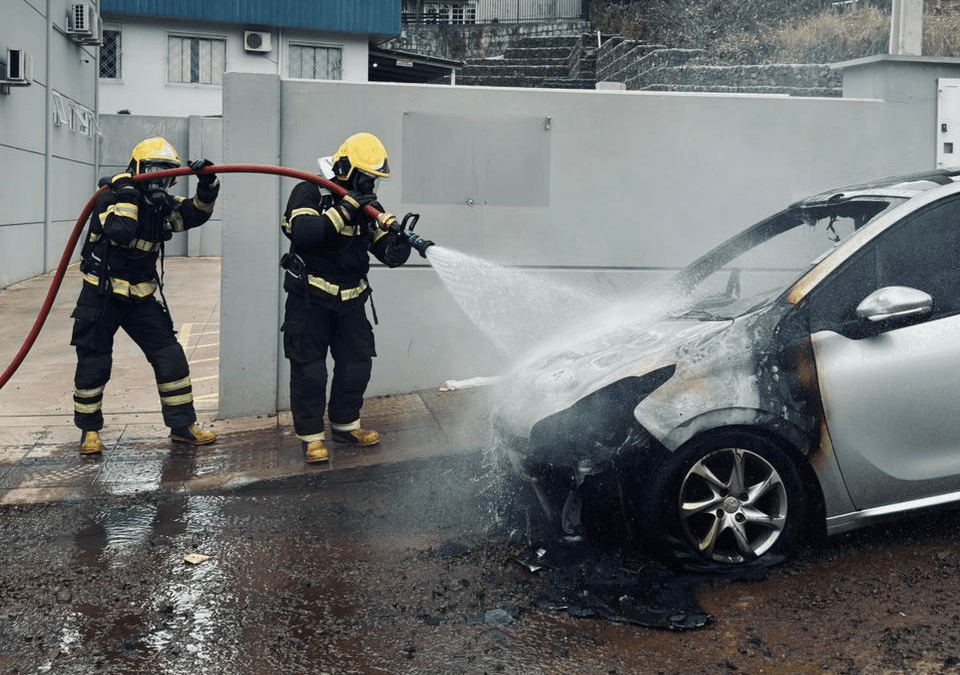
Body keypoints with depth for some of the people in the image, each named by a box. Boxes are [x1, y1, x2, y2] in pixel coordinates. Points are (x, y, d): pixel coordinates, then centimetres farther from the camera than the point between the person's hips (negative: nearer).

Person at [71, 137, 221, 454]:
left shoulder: (163, 204, 3)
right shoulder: (112, 195, -14)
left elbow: (197, 212, -7)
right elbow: (120, 232, -31)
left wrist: (208, 183, -22)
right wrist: (127, 195, -30)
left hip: (141, 297, 5)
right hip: (100, 297, -5)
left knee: (171, 357, 1)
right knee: (93, 364, 1)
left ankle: (182, 425, 10)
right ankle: (89, 429, 19)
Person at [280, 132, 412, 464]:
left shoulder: (367, 204, 6)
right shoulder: (310, 193, -11)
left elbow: (389, 255, 2)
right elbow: (303, 233, -31)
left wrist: (400, 240, -21)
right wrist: (344, 209, -33)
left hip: (350, 300, 6)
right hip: (309, 298, -6)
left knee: (358, 363, 8)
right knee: (309, 368, -3)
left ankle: (345, 424, 26)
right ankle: (310, 435, 10)